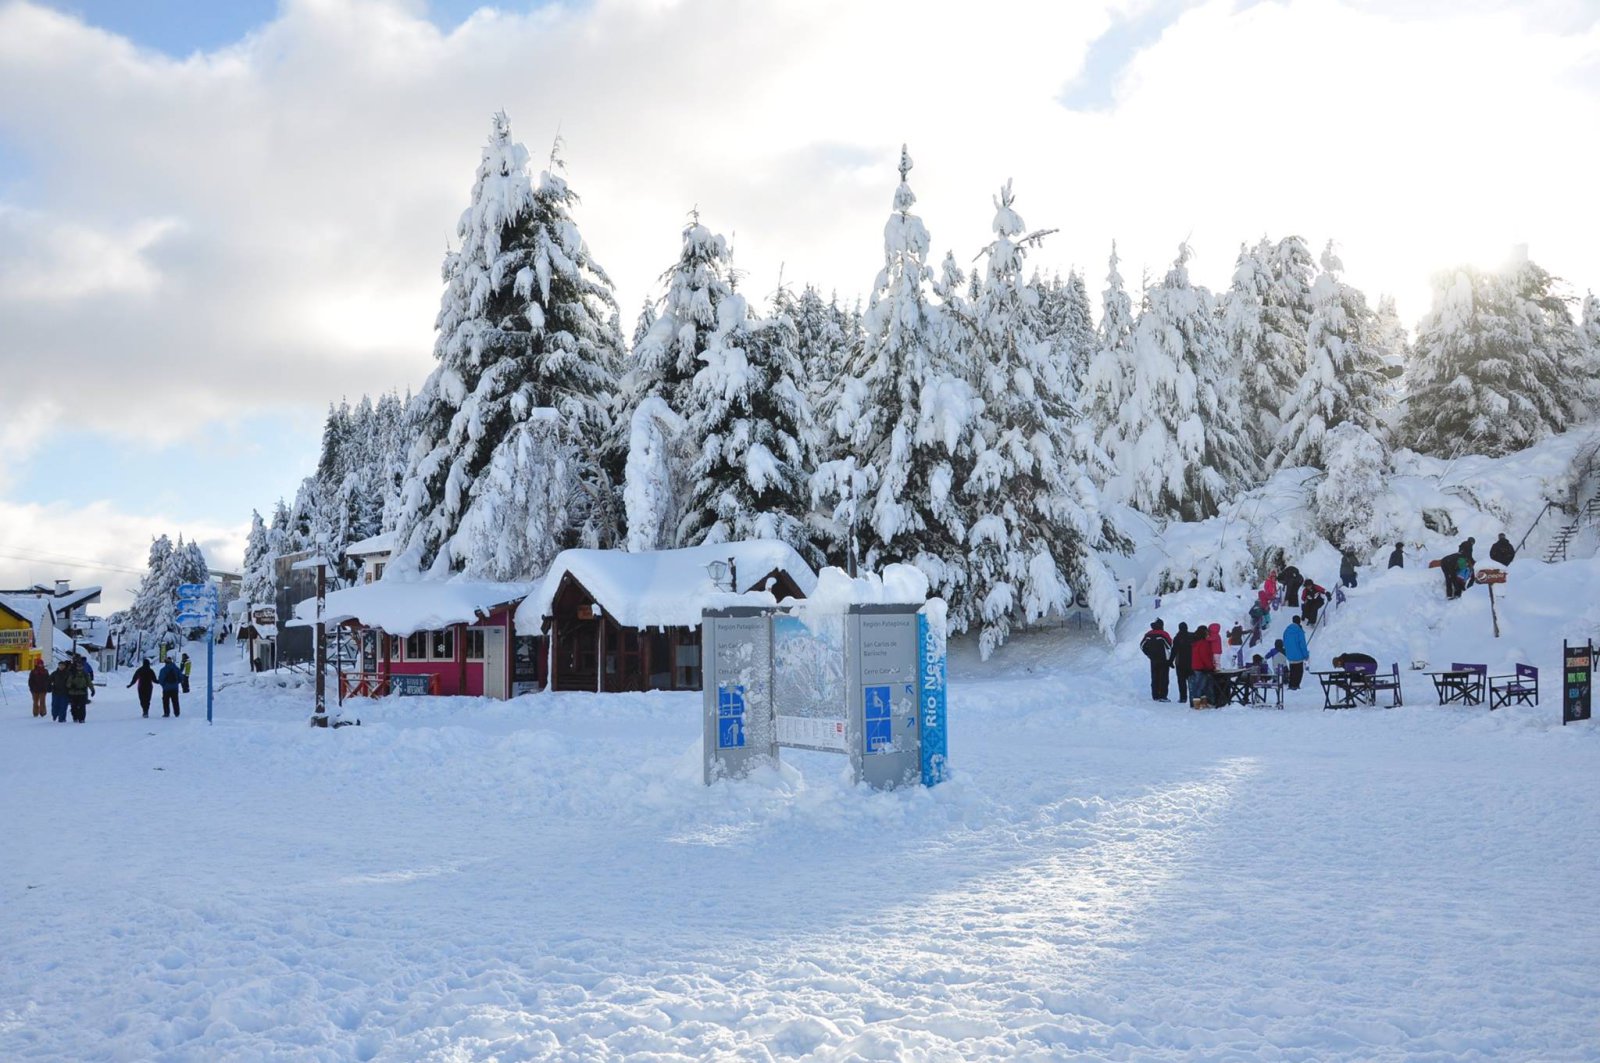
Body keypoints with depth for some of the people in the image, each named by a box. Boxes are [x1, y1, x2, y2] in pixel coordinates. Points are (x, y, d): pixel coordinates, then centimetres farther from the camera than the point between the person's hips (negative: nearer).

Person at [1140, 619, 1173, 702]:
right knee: (1163, 678, 0)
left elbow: (1142, 646, 6)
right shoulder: (1163, 634, -13)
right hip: (1164, 660, -4)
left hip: (1153, 660, 4)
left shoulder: (1148, 634, 1)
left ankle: (1155, 696, 11)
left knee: (1154, 678, 10)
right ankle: (1162, 696, -4)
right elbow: (1169, 646, -16)